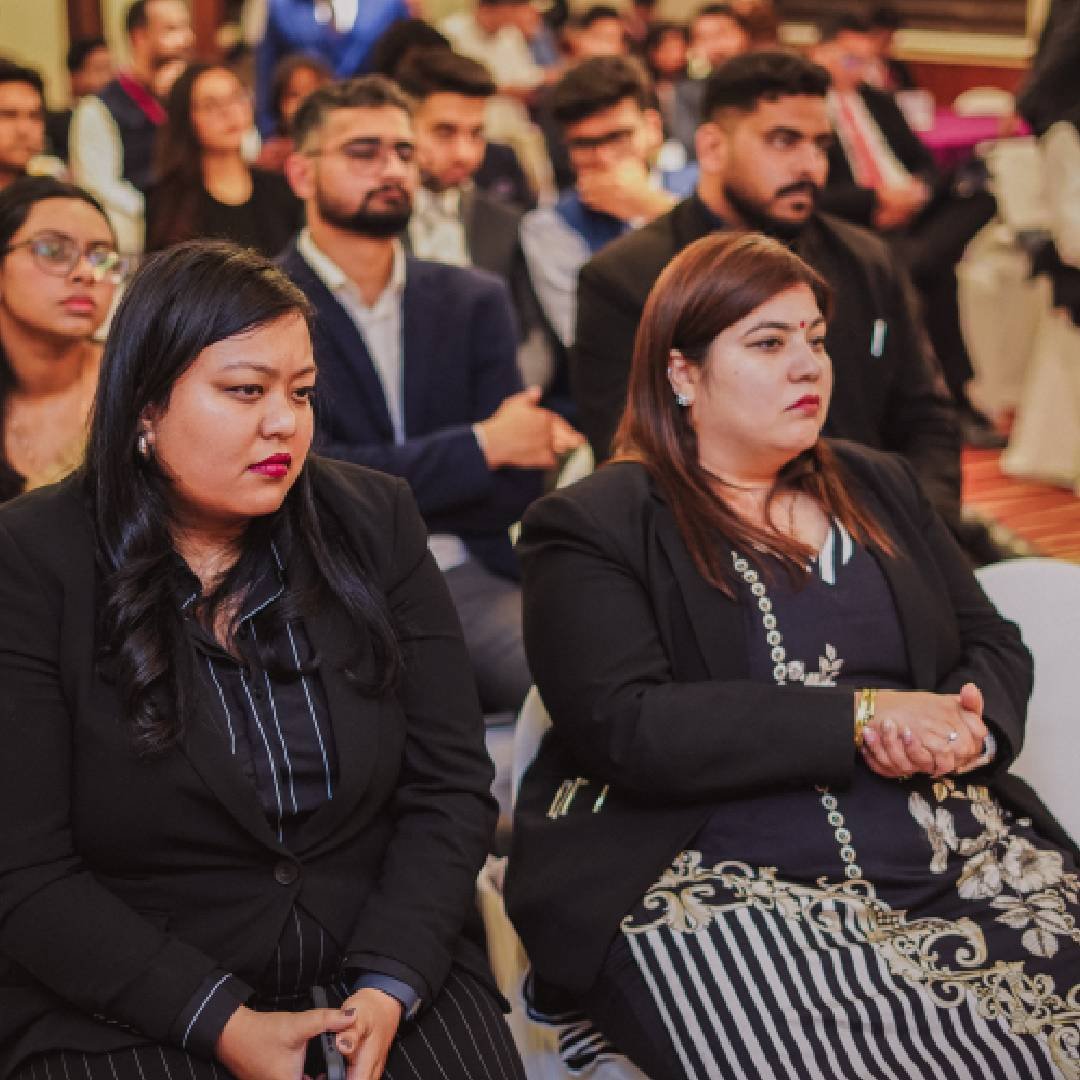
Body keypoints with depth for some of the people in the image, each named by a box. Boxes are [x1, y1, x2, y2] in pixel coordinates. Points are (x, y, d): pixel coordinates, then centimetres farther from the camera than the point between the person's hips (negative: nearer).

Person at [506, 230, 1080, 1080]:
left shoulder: (880, 489, 20)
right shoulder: (591, 529, 1)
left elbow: (994, 647, 17)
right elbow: (626, 729, -12)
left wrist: (969, 729, -8)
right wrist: (863, 718, -14)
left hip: (960, 850, 6)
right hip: (729, 891, -5)